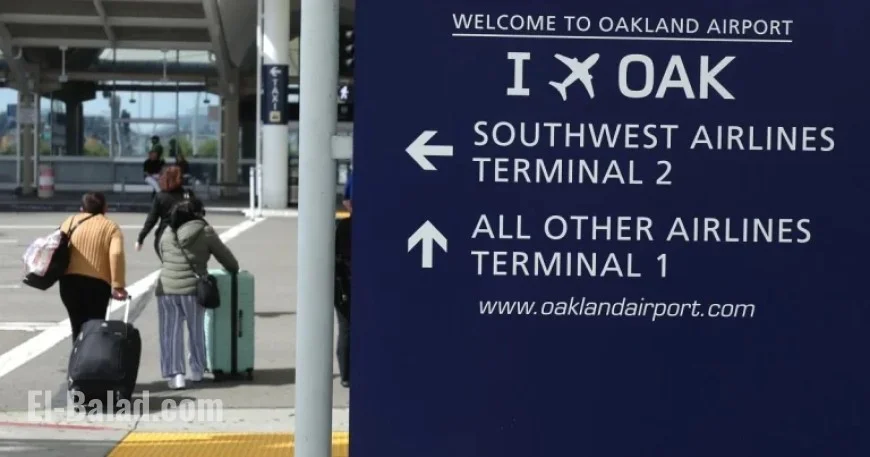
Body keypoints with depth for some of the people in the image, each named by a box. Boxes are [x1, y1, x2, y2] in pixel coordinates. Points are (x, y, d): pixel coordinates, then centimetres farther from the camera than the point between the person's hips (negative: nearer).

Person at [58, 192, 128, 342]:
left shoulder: (70, 222, 15)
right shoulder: (111, 227, 5)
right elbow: (116, 255, -10)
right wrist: (118, 286, -12)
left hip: (69, 282, 3)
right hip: (97, 284, -3)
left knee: (78, 327, 14)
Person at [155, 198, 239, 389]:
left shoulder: (167, 233, 11)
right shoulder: (205, 232, -1)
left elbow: (164, 258, 16)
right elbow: (225, 256, 7)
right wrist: (234, 270, 26)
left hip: (166, 289, 2)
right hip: (192, 289, -2)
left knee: (170, 333, 7)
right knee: (196, 331, 16)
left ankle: (175, 375, -1)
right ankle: (197, 370, 27)